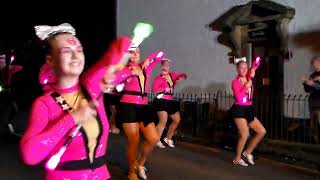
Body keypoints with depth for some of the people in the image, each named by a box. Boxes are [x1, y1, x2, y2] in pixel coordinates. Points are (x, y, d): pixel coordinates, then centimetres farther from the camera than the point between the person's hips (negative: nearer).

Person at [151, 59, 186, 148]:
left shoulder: (172, 75, 9)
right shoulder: (159, 77, -11)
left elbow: (183, 75, 20)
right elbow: (153, 89, -22)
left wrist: (181, 78, -2)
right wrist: (165, 89, -20)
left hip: (170, 101, 8)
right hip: (161, 101, -8)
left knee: (177, 120, 12)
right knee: (163, 121, -15)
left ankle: (168, 139, 26)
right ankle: (157, 141, -1)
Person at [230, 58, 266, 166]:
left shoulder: (248, 77, 9)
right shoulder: (235, 81, -8)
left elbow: (255, 65, 4)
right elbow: (238, 97, -22)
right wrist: (246, 86, -20)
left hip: (249, 110, 8)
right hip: (239, 110, -7)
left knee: (262, 131, 8)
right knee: (244, 134, -16)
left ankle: (248, 152, 20)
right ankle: (237, 159, 3)